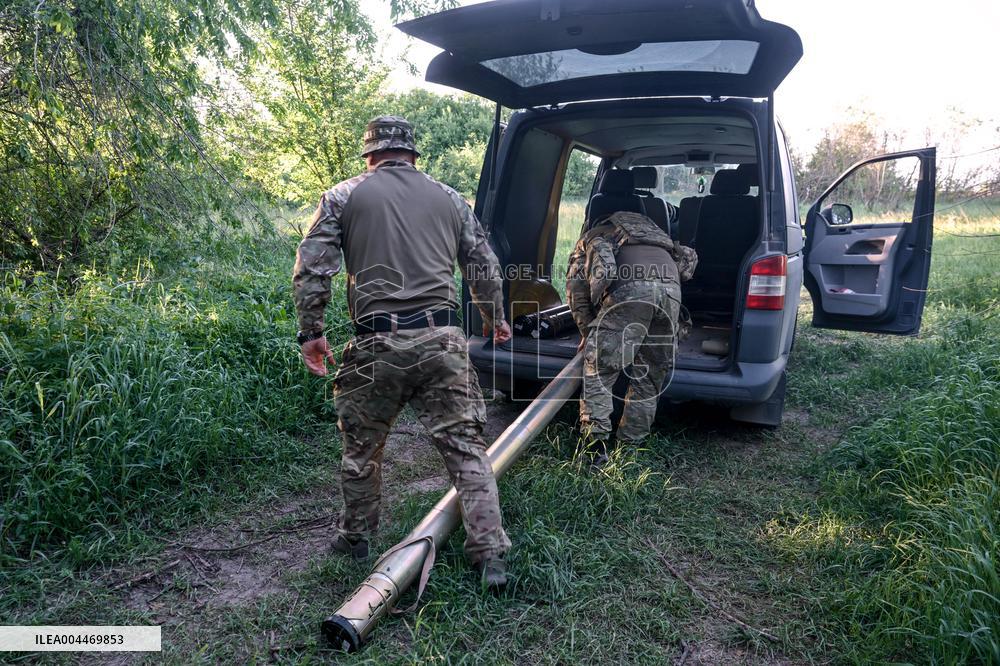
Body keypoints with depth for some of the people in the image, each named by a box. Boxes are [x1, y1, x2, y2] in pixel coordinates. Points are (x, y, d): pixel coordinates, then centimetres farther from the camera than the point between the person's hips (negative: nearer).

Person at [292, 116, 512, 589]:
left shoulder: (342, 197, 7)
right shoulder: (449, 199, 14)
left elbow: (311, 270, 0)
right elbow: (484, 268, 18)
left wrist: (310, 332, 8)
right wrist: (495, 319, 32)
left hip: (376, 346, -1)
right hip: (442, 343, 2)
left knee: (362, 447, 18)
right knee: (465, 447, 7)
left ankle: (355, 537, 35)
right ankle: (490, 555, 8)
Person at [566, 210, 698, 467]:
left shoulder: (590, 238, 32)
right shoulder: (647, 227, 43)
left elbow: (576, 290, 20)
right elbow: (688, 256, 35)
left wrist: (588, 332, 29)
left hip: (630, 289, -4)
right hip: (671, 287, 4)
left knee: (599, 370, 3)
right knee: (650, 377, 16)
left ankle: (595, 443, -4)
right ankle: (630, 444, 20)